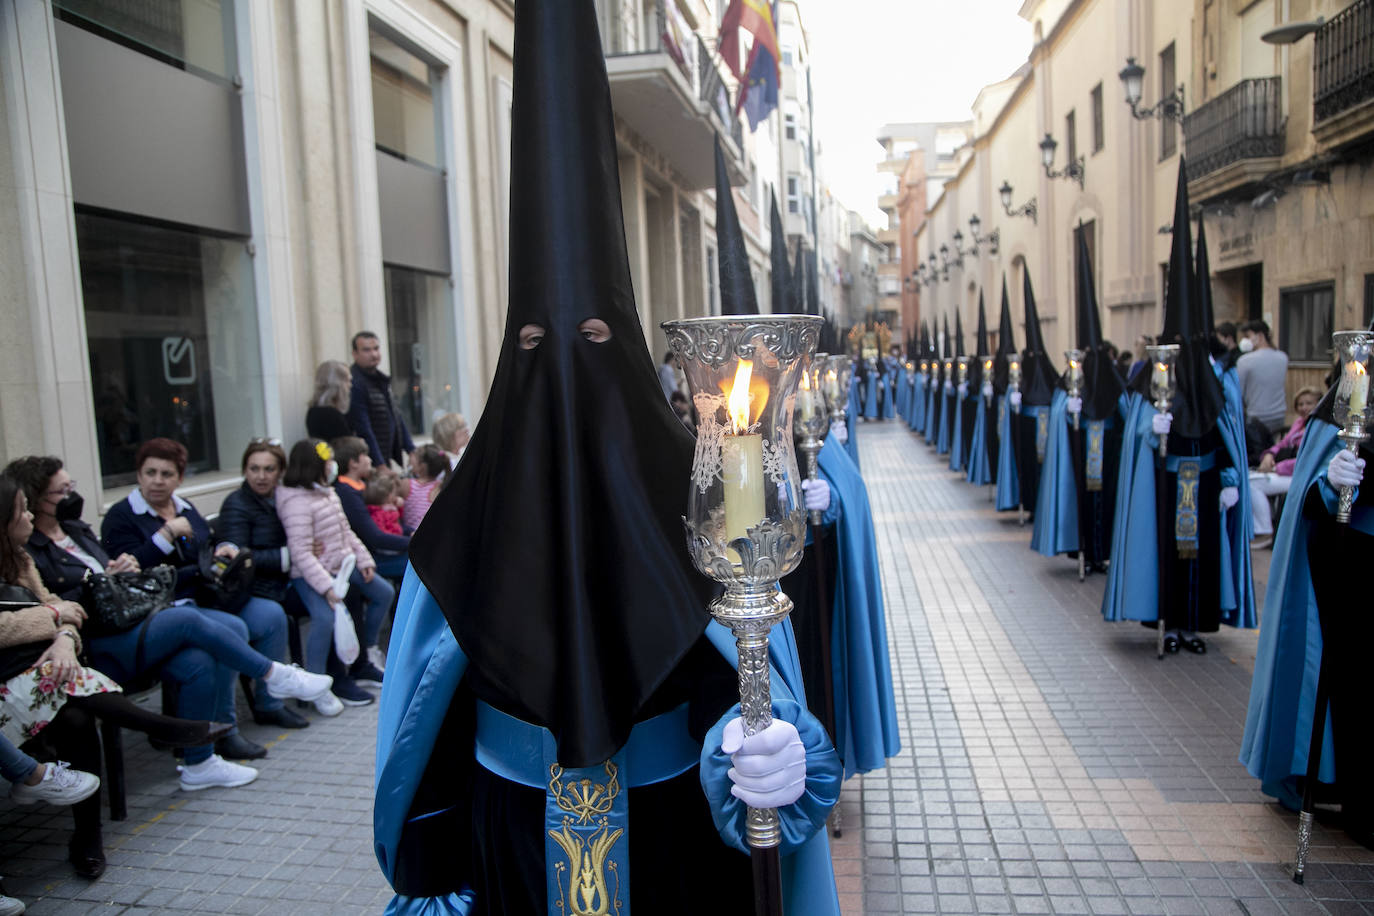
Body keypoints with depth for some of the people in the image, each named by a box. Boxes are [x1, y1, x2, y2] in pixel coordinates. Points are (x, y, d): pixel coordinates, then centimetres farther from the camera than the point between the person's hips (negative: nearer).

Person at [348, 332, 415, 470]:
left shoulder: (382, 380, 13)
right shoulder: (355, 384, -16)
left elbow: (396, 417, 17)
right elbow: (363, 430, -19)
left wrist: (411, 450, 11)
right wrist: (381, 466, -21)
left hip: (386, 459, 8)